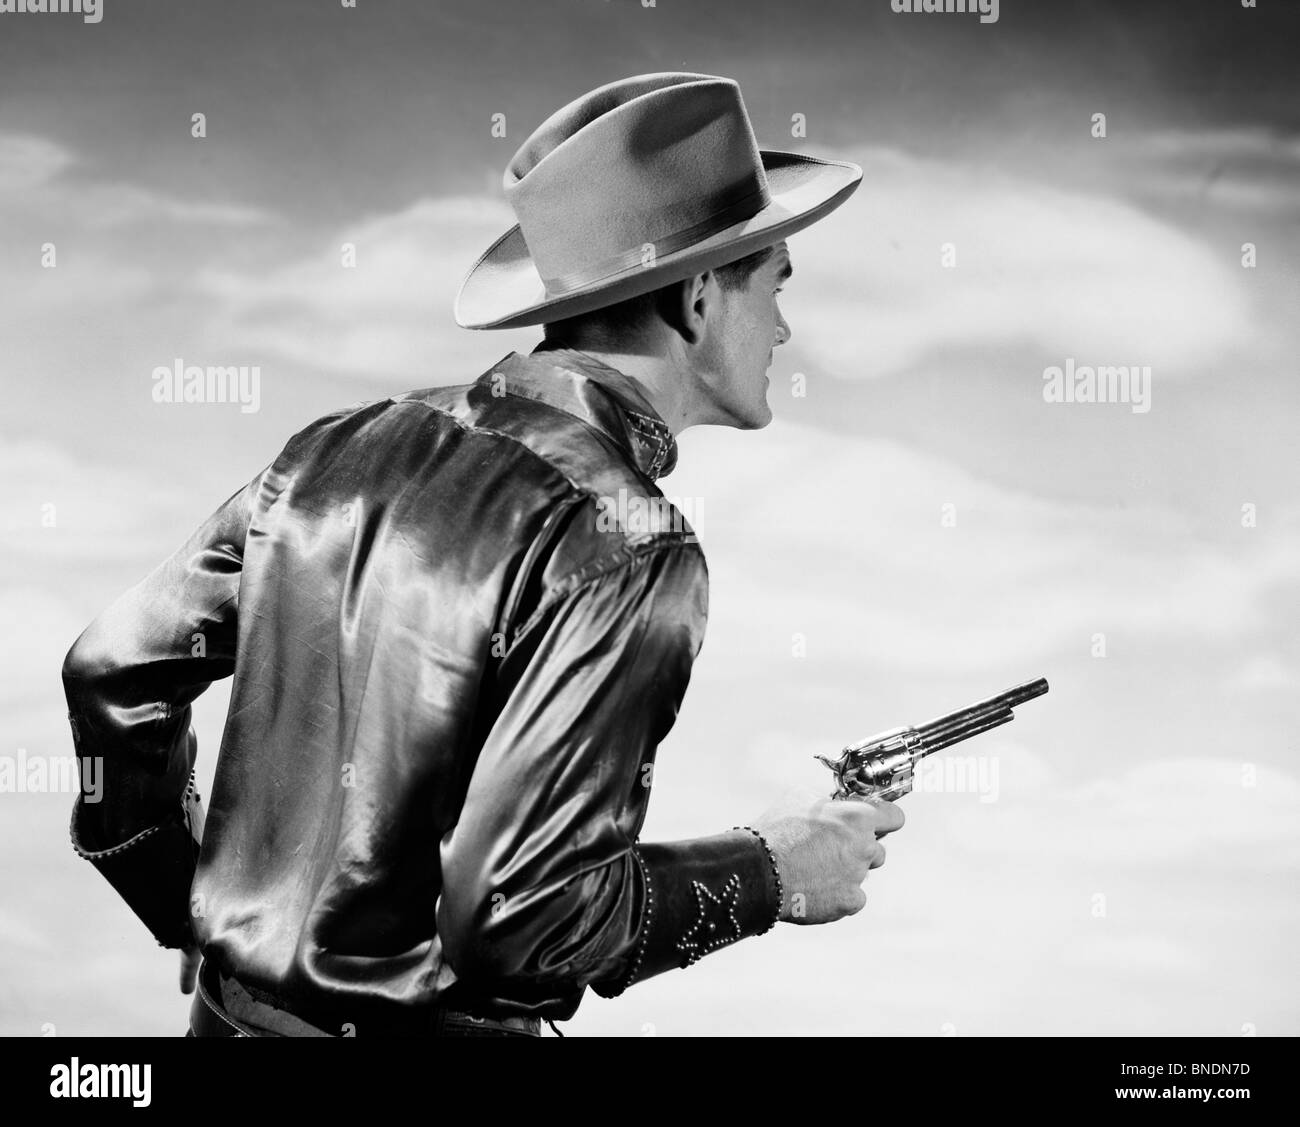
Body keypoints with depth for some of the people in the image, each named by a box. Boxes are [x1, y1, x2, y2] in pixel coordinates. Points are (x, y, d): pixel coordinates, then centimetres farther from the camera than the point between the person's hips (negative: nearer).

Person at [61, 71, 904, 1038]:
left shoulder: (341, 449, 0)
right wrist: (767, 876, -11)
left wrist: (189, 911, 17)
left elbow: (114, 671, 6)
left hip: (237, 1007, 6)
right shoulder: (630, 548, -21)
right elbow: (515, 912, -25)